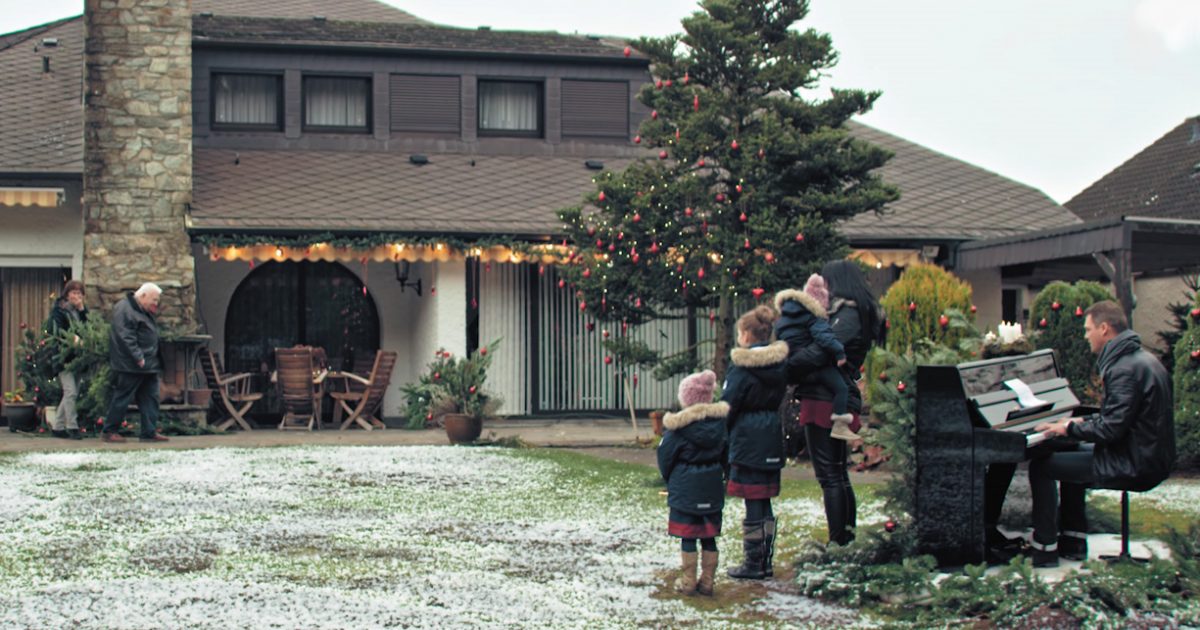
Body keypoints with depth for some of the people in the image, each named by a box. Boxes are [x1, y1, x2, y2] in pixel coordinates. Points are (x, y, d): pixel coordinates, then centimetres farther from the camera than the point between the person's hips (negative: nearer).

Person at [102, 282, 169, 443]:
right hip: (130, 366, -10)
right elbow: (125, 336, -22)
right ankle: (110, 431, 7)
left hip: (148, 365, 10)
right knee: (122, 398, -2)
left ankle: (150, 432, 10)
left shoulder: (144, 311, 18)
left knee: (150, 398, 7)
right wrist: (138, 357, -24)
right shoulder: (124, 309, -14)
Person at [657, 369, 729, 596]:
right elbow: (725, 452, 10)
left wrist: (669, 479, 13)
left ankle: (688, 583, 8)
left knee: (688, 536, 3)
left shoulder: (679, 425, -14)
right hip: (712, 488, 4)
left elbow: (665, 455, -4)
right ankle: (707, 582, 14)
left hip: (686, 486, -4)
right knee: (709, 537, 10)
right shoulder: (720, 420, -1)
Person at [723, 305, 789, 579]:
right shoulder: (779, 363, 6)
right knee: (765, 502, 13)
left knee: (753, 505, -1)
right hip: (772, 440, 7)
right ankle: (766, 561, 18)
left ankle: (753, 564, 5)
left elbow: (727, 406, -10)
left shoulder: (742, 367, -13)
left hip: (747, 440, -7)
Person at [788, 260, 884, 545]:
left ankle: (838, 542, -3)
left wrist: (786, 361, -19)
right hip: (840, 403, 10)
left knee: (829, 475, -6)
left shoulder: (848, 316, -13)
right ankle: (848, 536, 25)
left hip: (826, 402, -10)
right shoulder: (852, 314, 18)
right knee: (838, 474, 17)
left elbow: (821, 350, -25)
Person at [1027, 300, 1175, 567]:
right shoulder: (1141, 359, 11)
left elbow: (1111, 429, -25)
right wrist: (1081, 423, 16)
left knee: (1041, 466, -6)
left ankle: (1044, 552, 0)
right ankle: (1072, 543, 30)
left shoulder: (1126, 369, -22)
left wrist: (1068, 428, -12)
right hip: (1151, 457, 11)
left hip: (1134, 465, -11)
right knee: (1071, 454, 30)